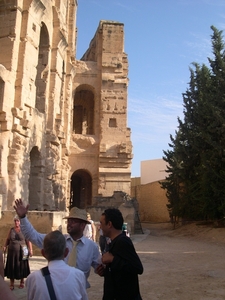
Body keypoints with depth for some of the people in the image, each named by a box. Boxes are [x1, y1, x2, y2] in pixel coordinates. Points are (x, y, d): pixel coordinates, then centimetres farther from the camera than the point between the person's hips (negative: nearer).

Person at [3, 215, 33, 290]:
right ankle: (12, 284, 16)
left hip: (21, 252, -3)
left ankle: (22, 282, 23)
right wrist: (5, 247, -5)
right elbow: (8, 239, 10)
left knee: (21, 267, 7)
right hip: (12, 252, 3)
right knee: (11, 267, 5)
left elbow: (28, 241, -6)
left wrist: (30, 250, -12)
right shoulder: (11, 229, 6)